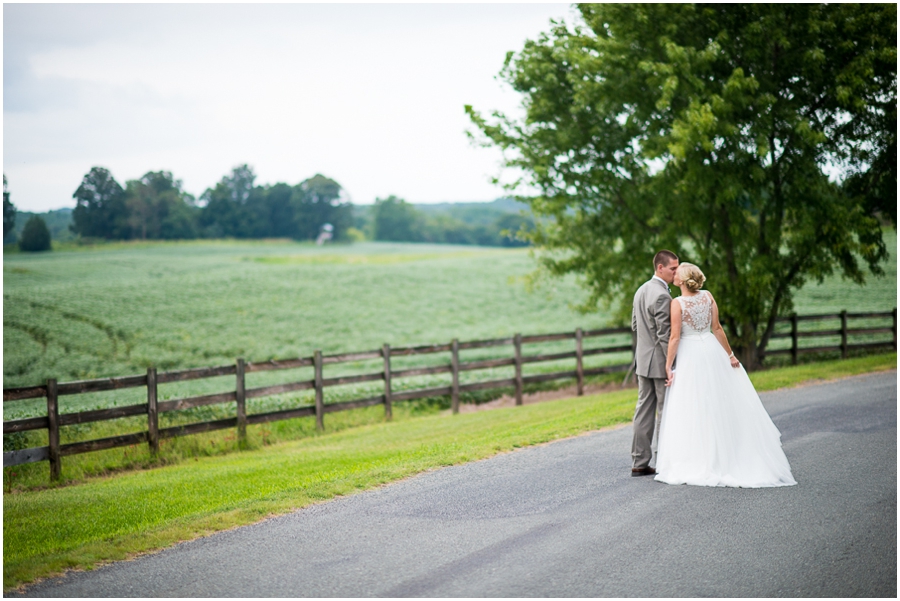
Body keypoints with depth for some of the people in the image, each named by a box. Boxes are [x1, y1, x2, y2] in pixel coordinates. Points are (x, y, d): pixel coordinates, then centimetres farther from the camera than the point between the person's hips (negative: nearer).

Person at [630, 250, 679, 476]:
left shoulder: (641, 290, 11)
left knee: (644, 410, 10)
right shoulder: (662, 296, -19)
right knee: (666, 413, -1)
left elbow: (634, 325, 18)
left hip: (643, 360, 9)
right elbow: (664, 334, -21)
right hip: (660, 362, -9)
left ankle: (639, 462, 13)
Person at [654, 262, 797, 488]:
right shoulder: (708, 296, 0)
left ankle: (695, 464, 4)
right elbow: (717, 328, 1)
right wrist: (730, 354, 8)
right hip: (712, 350, 5)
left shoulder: (677, 303, -13)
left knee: (692, 410, 1)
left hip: (689, 354, -4)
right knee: (723, 404, 11)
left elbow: (675, 337, -15)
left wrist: (668, 366, -10)